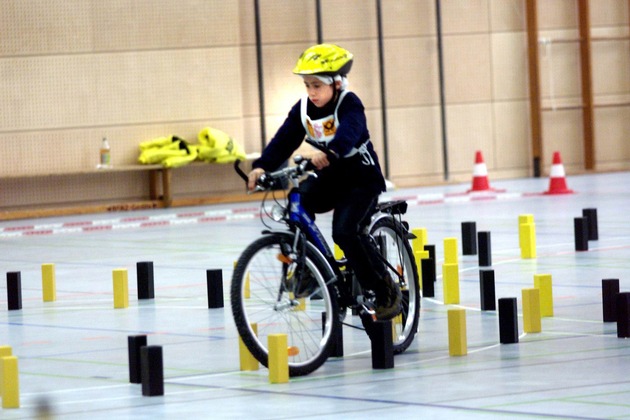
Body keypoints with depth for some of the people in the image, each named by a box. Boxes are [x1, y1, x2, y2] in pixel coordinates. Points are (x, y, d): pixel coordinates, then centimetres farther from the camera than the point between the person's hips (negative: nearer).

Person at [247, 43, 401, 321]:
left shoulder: (349, 104, -19)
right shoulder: (303, 108, -2)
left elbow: (349, 132, -39)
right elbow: (284, 140, -10)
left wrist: (329, 153, -60)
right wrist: (262, 166, -27)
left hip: (361, 178, -6)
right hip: (328, 178, 6)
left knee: (346, 231, -25)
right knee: (298, 201, -23)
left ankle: (385, 290, -9)